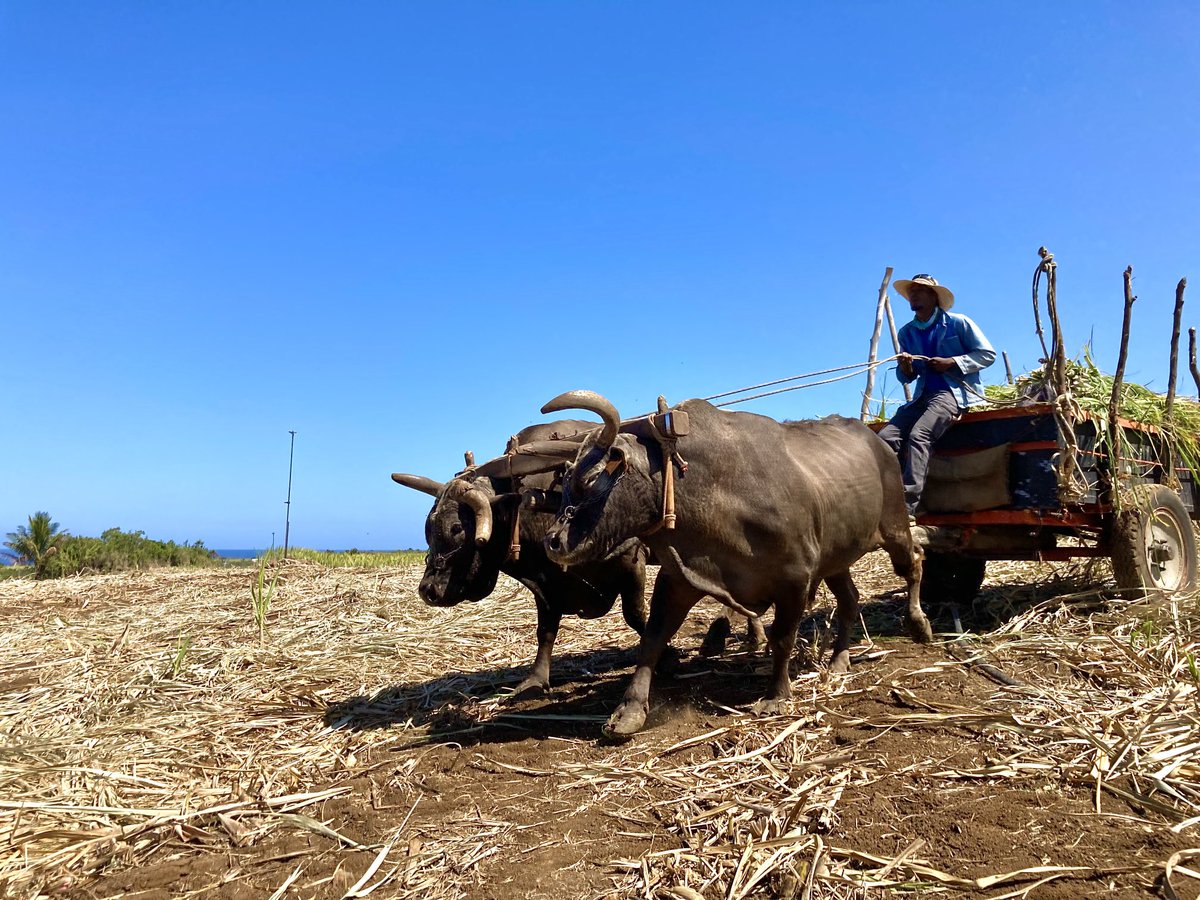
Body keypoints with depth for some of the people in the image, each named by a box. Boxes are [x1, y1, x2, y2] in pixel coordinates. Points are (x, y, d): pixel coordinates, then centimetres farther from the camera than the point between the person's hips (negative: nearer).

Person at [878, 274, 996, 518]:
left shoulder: (958, 323, 5)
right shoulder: (907, 333, 17)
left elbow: (988, 354, 3)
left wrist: (952, 363, -11)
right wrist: (905, 369, -5)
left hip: (955, 391, -6)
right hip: (923, 396, 6)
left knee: (918, 436, -32)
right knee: (886, 437, -21)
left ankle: (907, 507, -39)